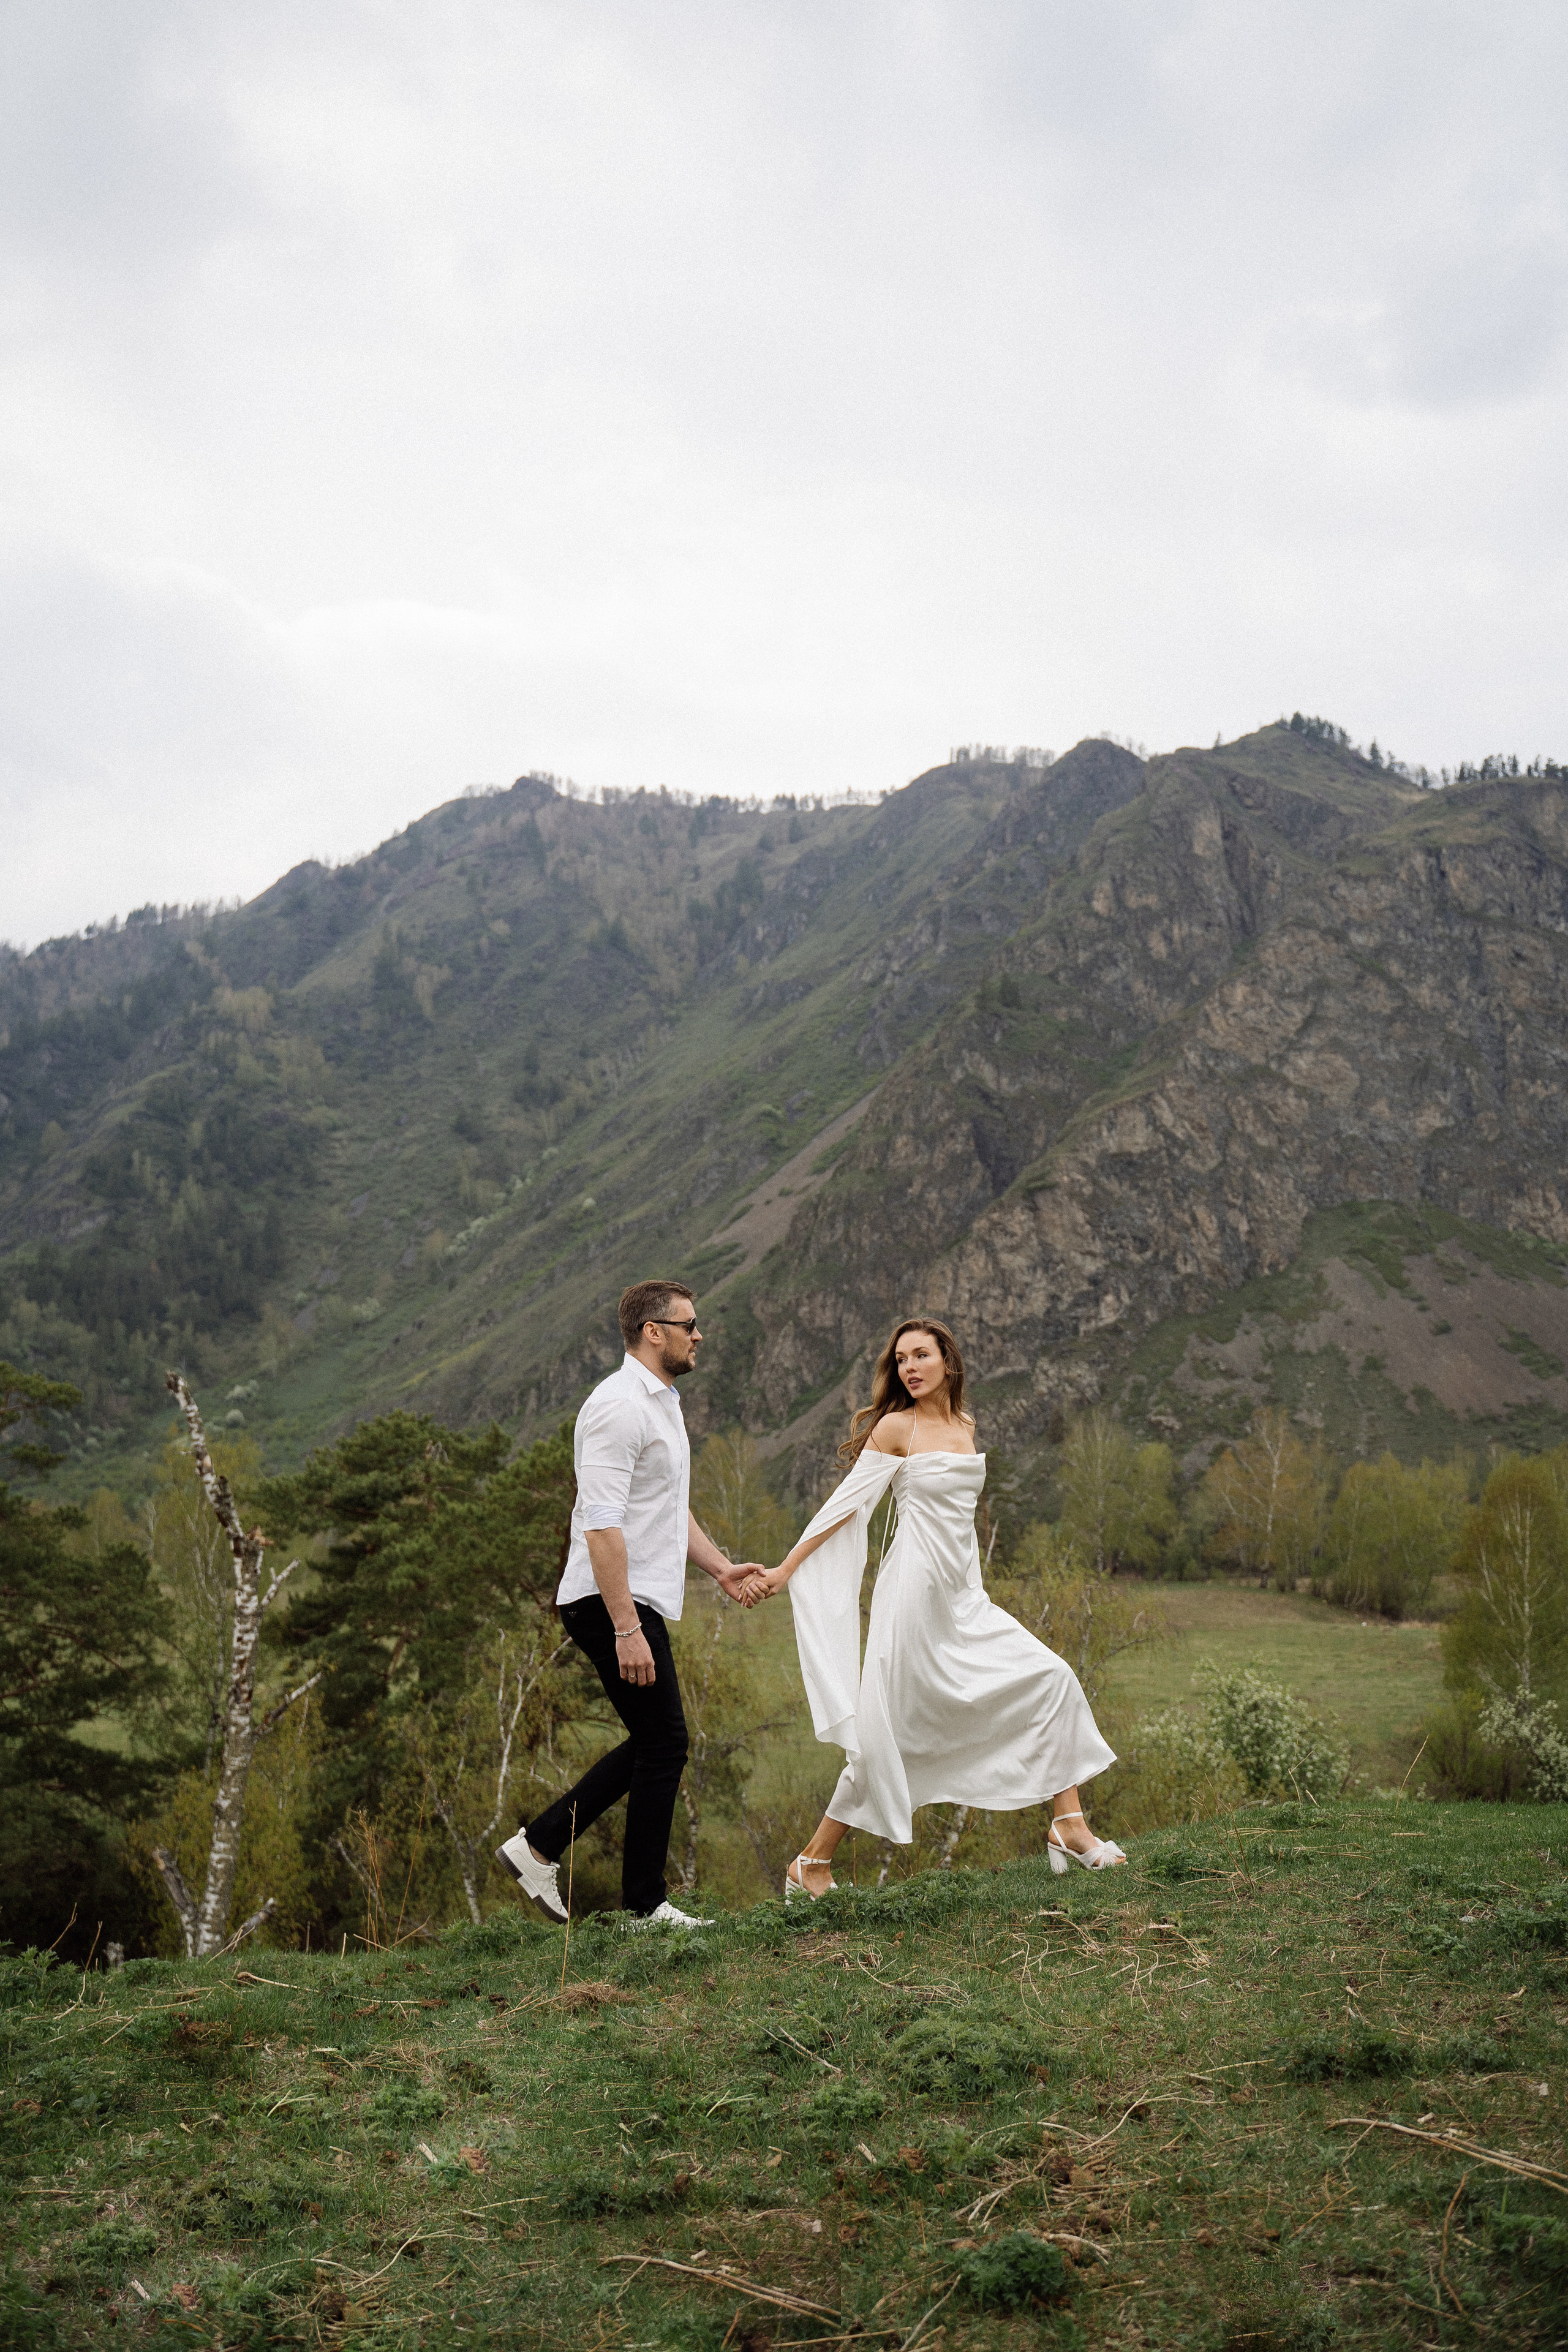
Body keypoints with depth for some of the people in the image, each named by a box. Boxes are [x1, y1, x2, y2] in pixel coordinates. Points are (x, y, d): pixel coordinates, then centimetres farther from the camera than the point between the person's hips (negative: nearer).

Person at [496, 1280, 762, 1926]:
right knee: (664, 1744, -3)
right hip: (613, 1603, -10)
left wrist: (720, 1567, 17)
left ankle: (537, 1847, 21)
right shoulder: (620, 1406, -18)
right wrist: (628, 1629, -27)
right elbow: (601, 1526, -24)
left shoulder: (661, 1402, 16)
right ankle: (646, 1907, 10)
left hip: (637, 1603, 10)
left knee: (654, 1743, 15)